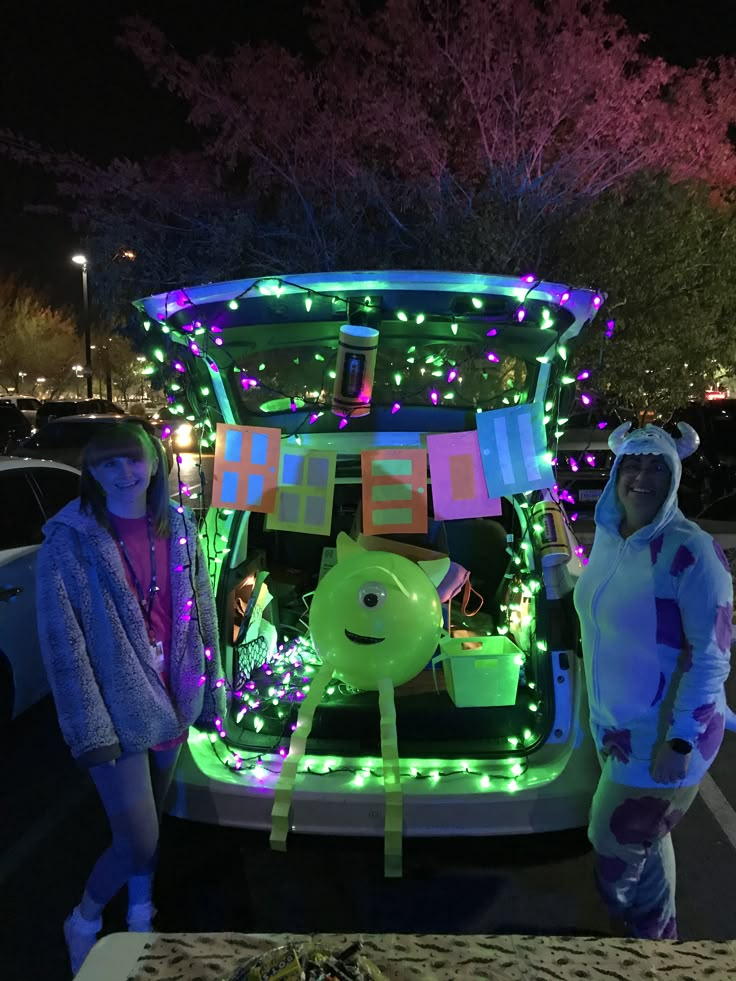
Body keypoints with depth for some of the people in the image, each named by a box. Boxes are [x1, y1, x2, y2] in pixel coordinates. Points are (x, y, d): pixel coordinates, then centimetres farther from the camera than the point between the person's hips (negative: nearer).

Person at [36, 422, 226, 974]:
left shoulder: (178, 526, -2)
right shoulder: (70, 538, -15)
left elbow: (203, 616, 5)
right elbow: (62, 643, -13)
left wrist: (211, 693, 7)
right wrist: (90, 730, -14)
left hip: (172, 703, 4)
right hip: (119, 712, -4)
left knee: (150, 824, 21)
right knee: (139, 841, 2)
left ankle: (141, 918, 47)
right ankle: (84, 923, 33)